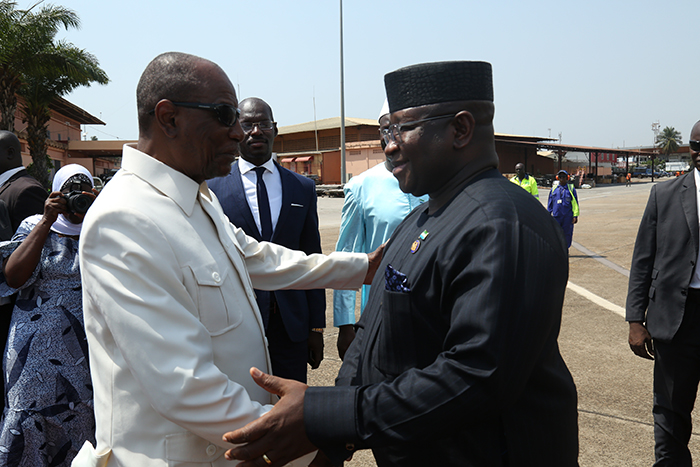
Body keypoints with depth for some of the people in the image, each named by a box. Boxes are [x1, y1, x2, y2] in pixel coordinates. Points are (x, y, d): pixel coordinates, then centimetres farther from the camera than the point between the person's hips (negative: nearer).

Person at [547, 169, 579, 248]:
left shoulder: (571, 189, 3)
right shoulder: (554, 189, 9)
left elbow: (575, 203, 3)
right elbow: (550, 203, 14)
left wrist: (575, 216, -2)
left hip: (567, 217, -1)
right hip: (556, 216, 1)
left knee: (567, 234, 5)